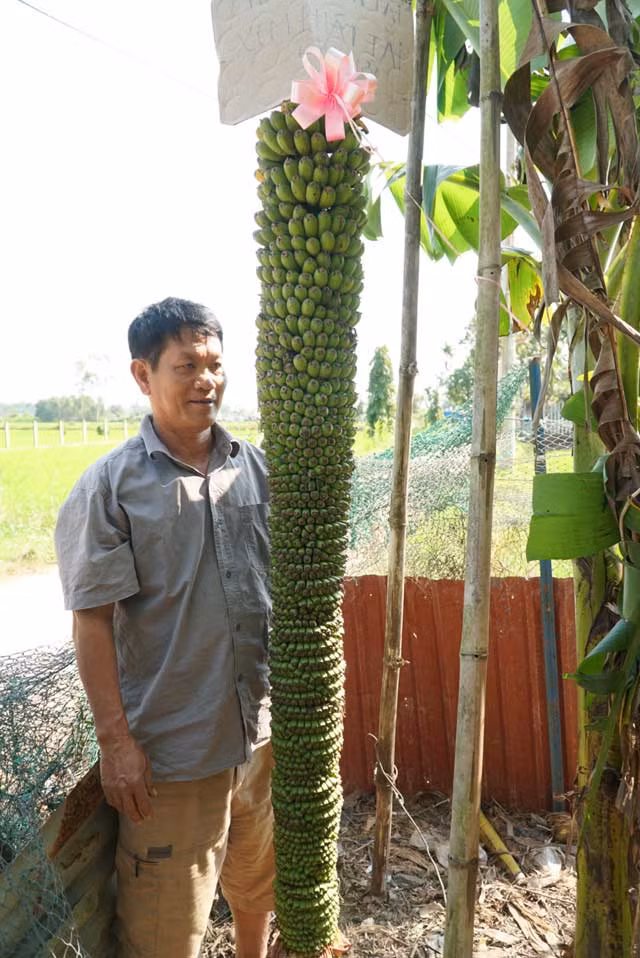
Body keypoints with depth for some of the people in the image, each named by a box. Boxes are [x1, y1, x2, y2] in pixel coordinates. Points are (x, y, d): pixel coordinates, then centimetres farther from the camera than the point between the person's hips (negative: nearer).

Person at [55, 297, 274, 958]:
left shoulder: (258, 468, 1)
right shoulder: (109, 486, -11)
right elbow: (93, 621, -11)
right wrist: (115, 740, -12)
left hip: (265, 726, 5)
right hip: (171, 745, -4)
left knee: (256, 884, 26)